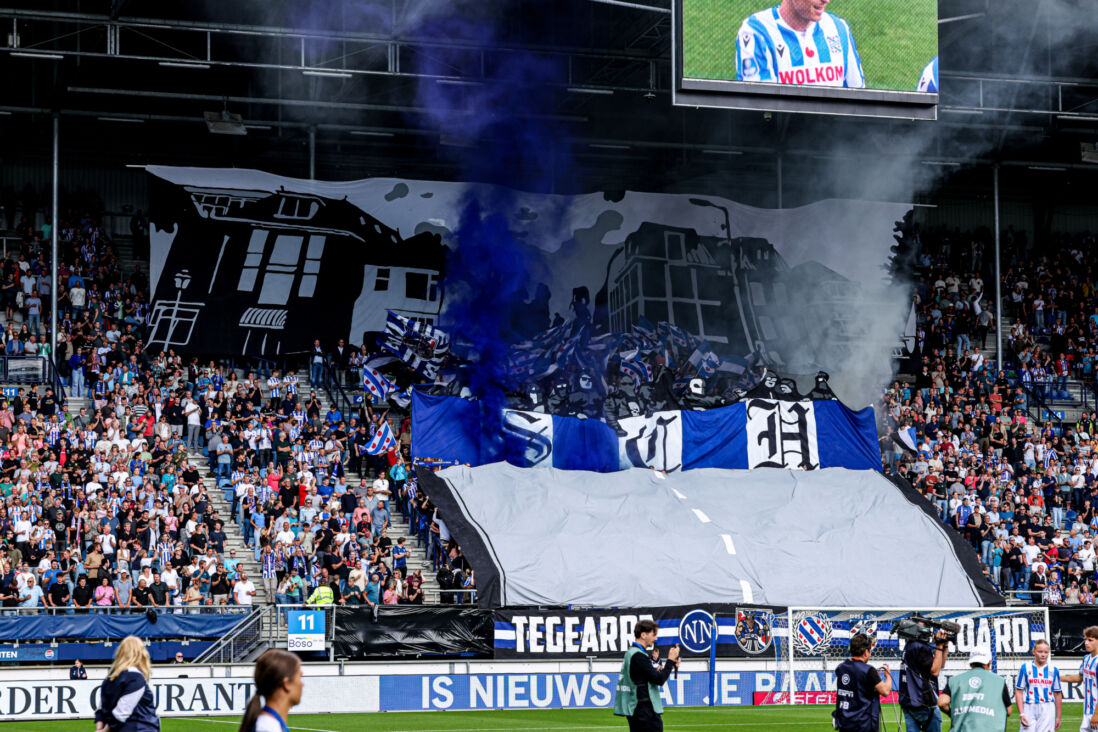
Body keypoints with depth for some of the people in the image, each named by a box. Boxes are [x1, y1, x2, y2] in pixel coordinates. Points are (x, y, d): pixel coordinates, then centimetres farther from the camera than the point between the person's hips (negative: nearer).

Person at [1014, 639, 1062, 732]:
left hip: (1047, 710, 1)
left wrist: (1058, 717, 10)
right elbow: (1019, 692, 1)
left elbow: (1057, 695, 11)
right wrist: (1022, 714, -7)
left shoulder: (1053, 670, 7)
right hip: (1029, 709, -1)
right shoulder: (1025, 668, 2)